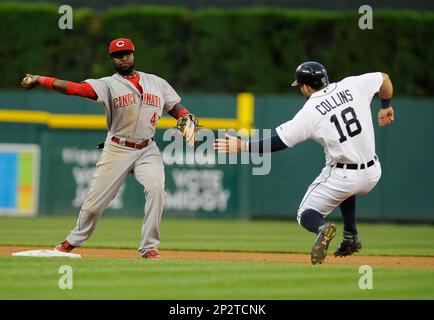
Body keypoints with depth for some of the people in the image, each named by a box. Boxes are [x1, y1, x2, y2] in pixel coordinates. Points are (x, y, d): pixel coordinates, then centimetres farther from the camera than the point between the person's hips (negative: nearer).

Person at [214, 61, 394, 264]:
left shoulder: (310, 112, -11)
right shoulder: (351, 86, 0)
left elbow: (279, 142, -10)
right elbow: (384, 78, 13)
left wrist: (242, 146, -3)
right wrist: (386, 106, 30)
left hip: (342, 176, -5)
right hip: (372, 174, 6)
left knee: (306, 214, 12)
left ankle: (321, 227, -25)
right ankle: (350, 238, 25)